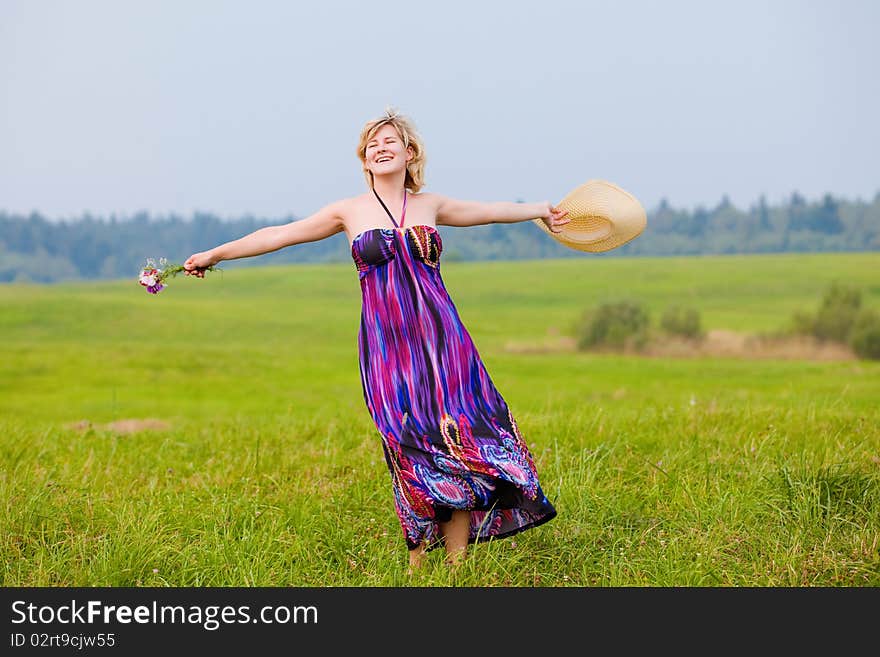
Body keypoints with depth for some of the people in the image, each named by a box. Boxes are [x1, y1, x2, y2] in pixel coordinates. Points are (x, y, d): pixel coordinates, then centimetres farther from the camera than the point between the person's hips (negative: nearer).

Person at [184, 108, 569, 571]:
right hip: (385, 343, -2)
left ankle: (457, 560, 1)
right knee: (412, 447, -7)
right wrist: (214, 255, 14)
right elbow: (279, 235, 12)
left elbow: (490, 211, 28)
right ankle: (417, 562, 3)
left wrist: (541, 210, 41)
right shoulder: (349, 212, 8)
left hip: (440, 337, 2)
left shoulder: (430, 205, 13)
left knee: (459, 443, -6)